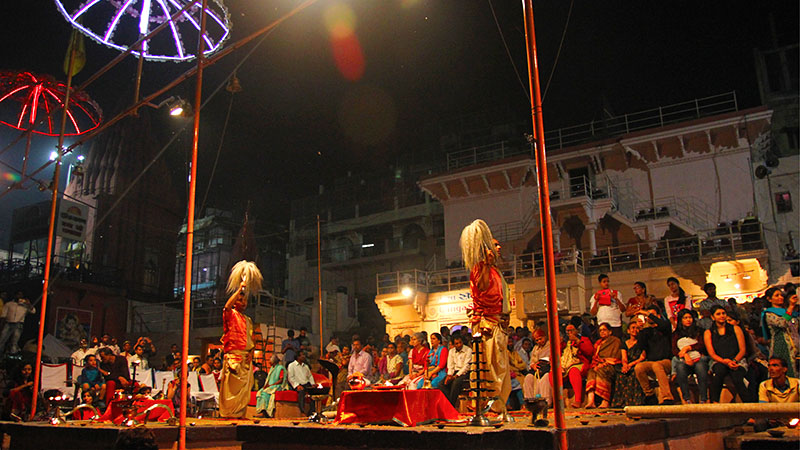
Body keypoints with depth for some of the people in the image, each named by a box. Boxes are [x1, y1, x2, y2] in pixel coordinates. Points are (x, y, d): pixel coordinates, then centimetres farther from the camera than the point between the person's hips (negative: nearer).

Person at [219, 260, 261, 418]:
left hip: (246, 358, 7)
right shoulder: (231, 315, 2)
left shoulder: (248, 320, 22)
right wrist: (240, 289, -20)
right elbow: (227, 306, -22)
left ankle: (240, 413, 10)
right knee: (231, 387, -9)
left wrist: (251, 352, 5)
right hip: (233, 356, -7)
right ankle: (228, 413, -6)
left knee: (245, 387, 5)